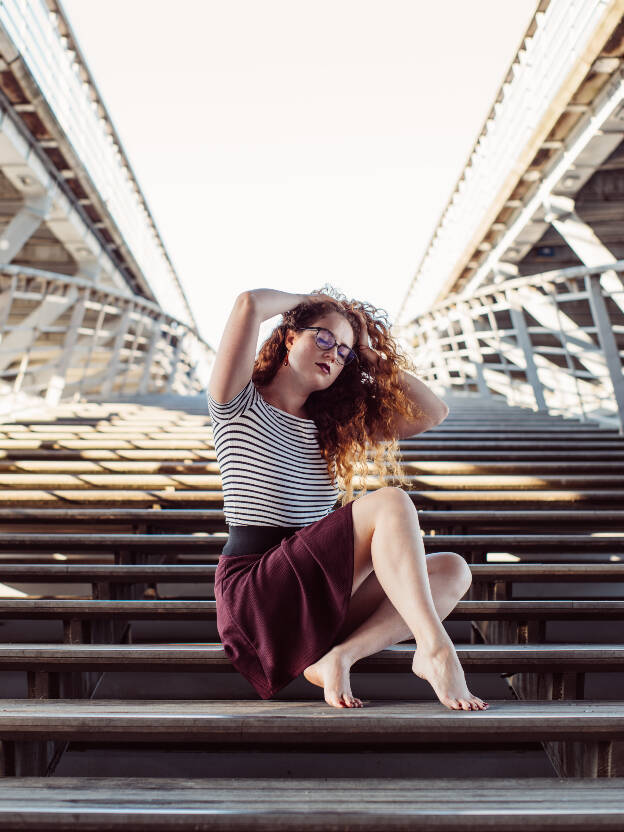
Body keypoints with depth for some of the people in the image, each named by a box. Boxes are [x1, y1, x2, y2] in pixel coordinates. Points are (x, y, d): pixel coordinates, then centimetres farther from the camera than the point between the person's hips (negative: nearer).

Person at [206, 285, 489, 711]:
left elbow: (433, 412, 19)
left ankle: (340, 656, -28)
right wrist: (306, 300, 8)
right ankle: (437, 653, -31)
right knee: (390, 503, -23)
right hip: (253, 591, -7)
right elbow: (248, 304, -12)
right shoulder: (240, 407, 3)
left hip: (315, 599, 7)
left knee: (453, 570, -9)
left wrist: (373, 356, 18)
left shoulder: (334, 430, 21)